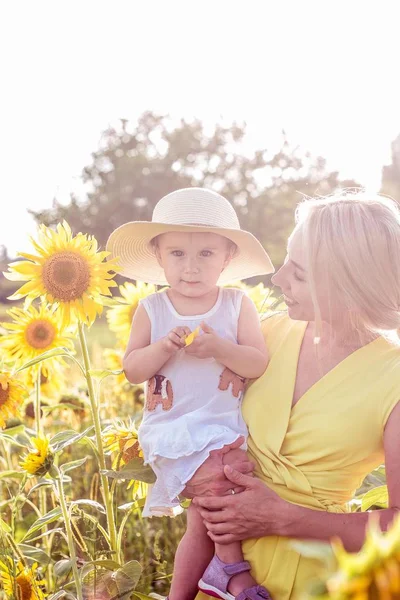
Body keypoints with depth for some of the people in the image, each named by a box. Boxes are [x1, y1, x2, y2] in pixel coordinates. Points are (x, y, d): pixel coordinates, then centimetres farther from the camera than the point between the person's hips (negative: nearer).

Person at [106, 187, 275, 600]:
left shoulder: (238, 305, 1)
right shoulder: (151, 309, 1)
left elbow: (260, 364, -6)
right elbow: (131, 370, -1)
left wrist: (219, 348, -22)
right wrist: (164, 347, -19)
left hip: (228, 428, 2)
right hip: (174, 430, -2)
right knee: (219, 481, -23)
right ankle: (232, 565, -3)